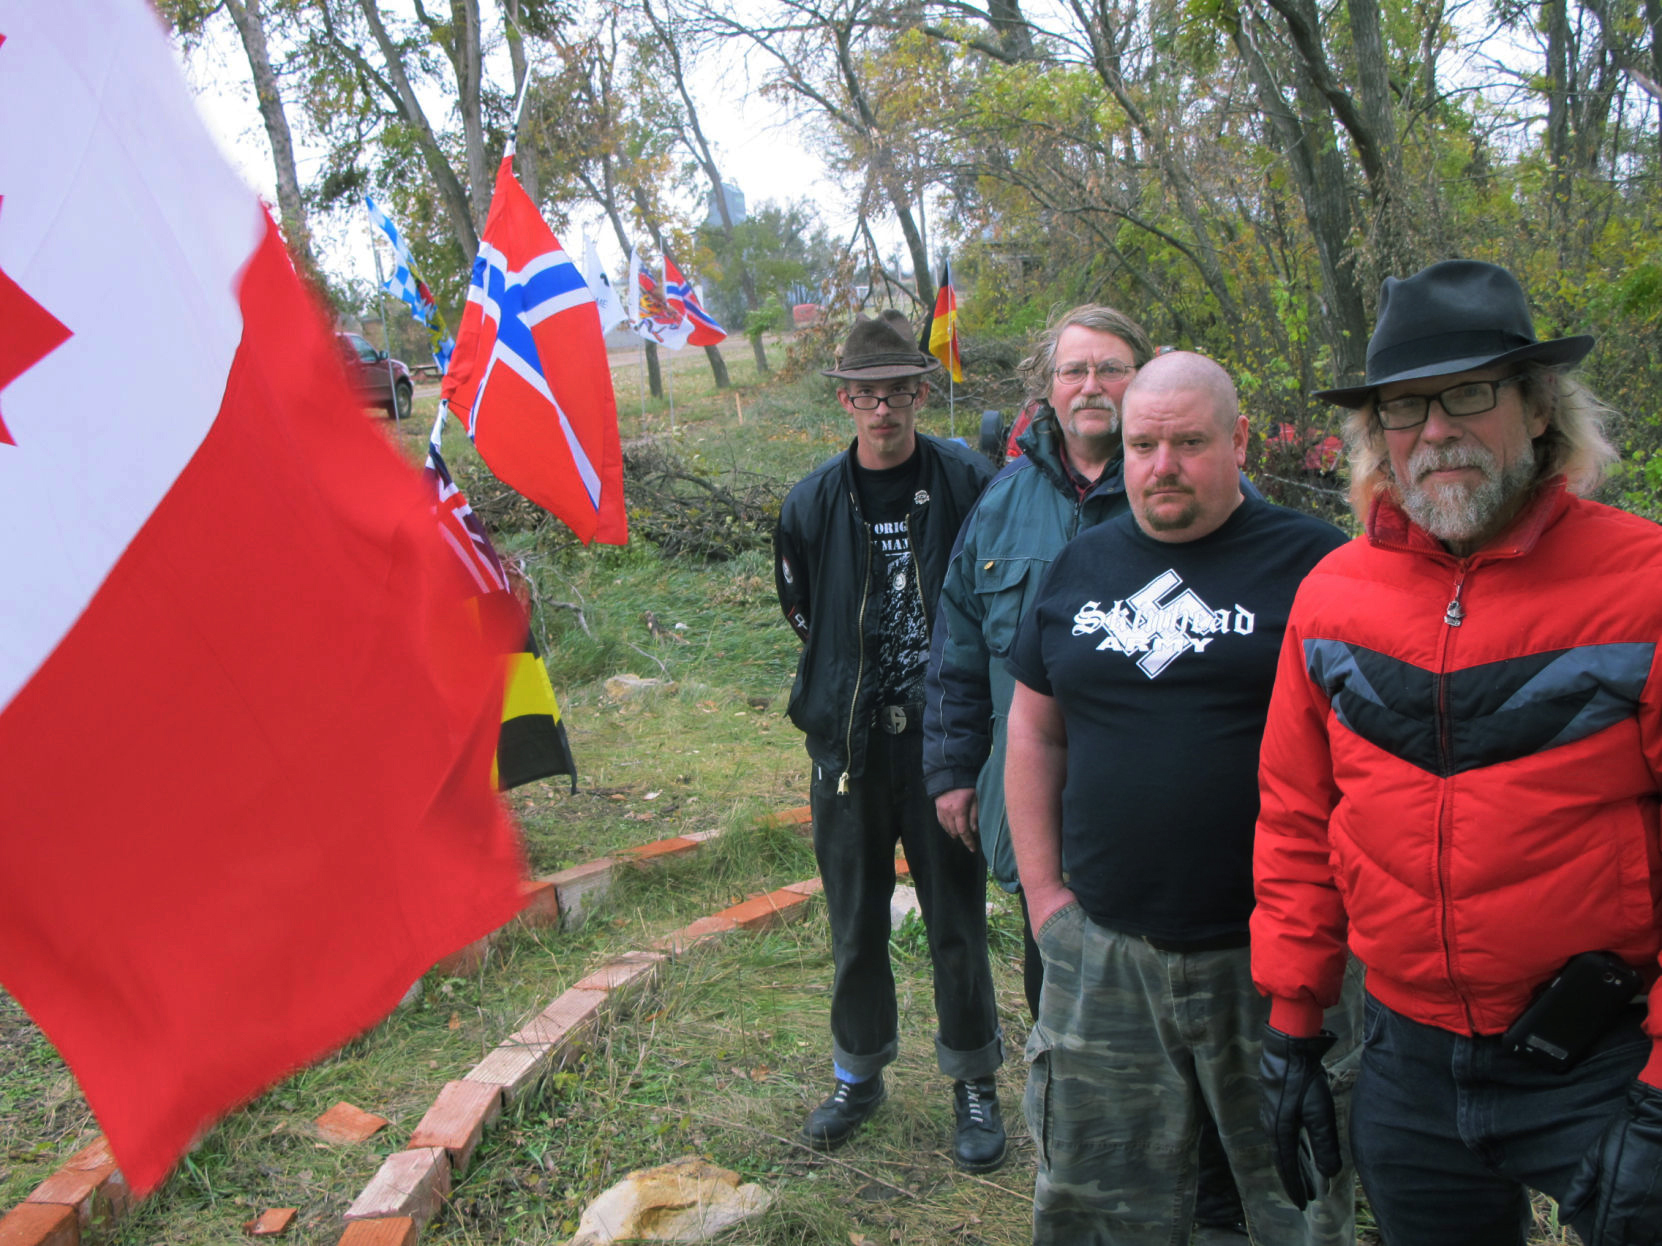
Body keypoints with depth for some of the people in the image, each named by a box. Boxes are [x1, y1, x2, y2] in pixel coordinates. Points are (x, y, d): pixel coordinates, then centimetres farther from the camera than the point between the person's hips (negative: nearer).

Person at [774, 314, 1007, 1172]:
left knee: (957, 919, 8)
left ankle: (973, 1084, 27)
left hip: (942, 739, -2)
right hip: (849, 746, 2)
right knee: (855, 922, 14)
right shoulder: (813, 503, 1)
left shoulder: (969, 486, -5)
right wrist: (853, 681, 8)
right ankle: (858, 1073, 34)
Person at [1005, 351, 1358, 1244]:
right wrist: (1043, 888, 8)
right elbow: (1034, 734, 13)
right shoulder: (1080, 566, 8)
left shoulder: (1312, 562, -6)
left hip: (1271, 954, -3)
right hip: (1099, 951, 4)